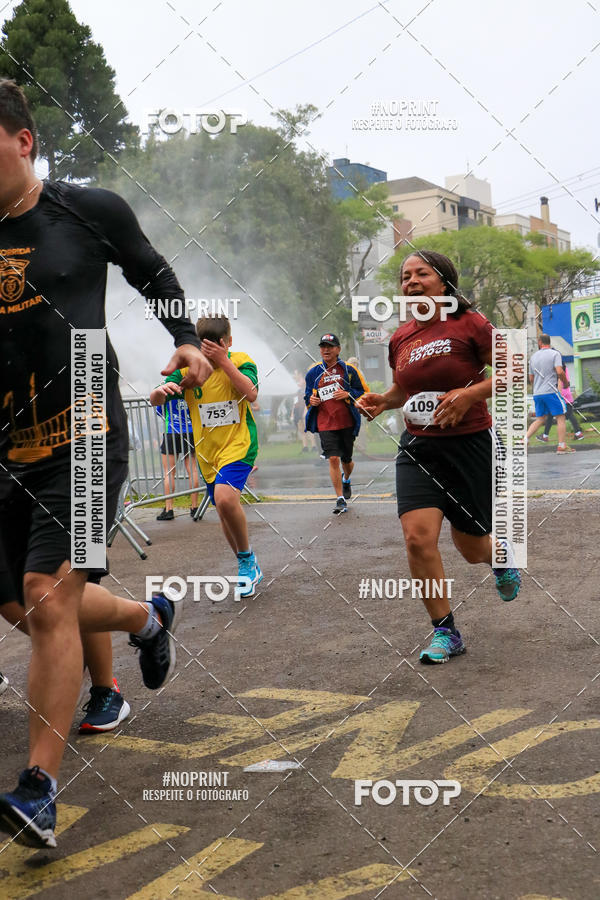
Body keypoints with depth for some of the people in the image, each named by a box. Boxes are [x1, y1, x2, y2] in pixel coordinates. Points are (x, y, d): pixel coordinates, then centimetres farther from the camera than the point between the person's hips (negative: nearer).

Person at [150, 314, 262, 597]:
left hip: (239, 445, -5)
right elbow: (154, 401, -3)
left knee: (225, 498, -29)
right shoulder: (188, 368, 0)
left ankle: (247, 560, -7)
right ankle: (248, 569, 36)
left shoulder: (240, 361, -7)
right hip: (207, 451, 5)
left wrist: (223, 361, -26)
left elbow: (251, 394, -24)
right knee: (226, 513, 14)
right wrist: (161, 389, -27)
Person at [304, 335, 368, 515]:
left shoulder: (348, 370, 2)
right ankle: (340, 499, -6)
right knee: (333, 459, -13)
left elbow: (364, 392, 3)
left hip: (347, 422, 0)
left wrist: (348, 394, -15)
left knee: (346, 459, 12)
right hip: (325, 424, 0)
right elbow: (307, 396, 18)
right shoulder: (313, 373, 8)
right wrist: (311, 401, -5)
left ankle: (346, 480, 49)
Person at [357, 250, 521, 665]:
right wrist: (381, 401, 2)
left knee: (471, 547, 7)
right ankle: (446, 632, 3)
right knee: (418, 537, -13)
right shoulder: (401, 338, 6)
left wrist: (470, 393, -21)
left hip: (470, 445, -4)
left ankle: (501, 555, 47)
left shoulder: (470, 324, -9)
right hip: (418, 448, 4)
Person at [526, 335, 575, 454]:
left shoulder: (533, 356, 13)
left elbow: (531, 378, 18)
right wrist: (565, 383, 1)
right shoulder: (555, 354, -2)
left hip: (537, 393, 6)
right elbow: (559, 371, -16)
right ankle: (562, 446, 0)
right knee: (560, 417, 2)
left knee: (540, 419, 13)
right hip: (550, 391, -6)